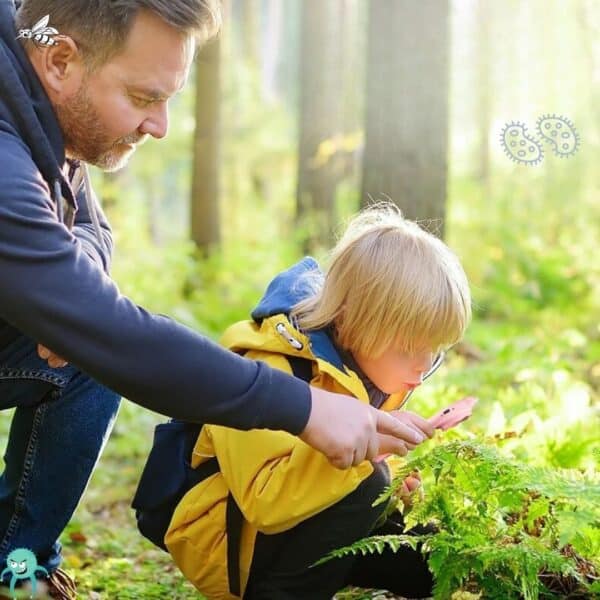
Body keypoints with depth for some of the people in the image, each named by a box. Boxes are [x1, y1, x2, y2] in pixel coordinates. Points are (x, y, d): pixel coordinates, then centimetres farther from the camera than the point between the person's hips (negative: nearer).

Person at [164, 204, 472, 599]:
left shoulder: (365, 366, -2)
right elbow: (266, 500, -38)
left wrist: (401, 482, -8)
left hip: (301, 526, 8)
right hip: (224, 540, -8)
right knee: (366, 488, -30)